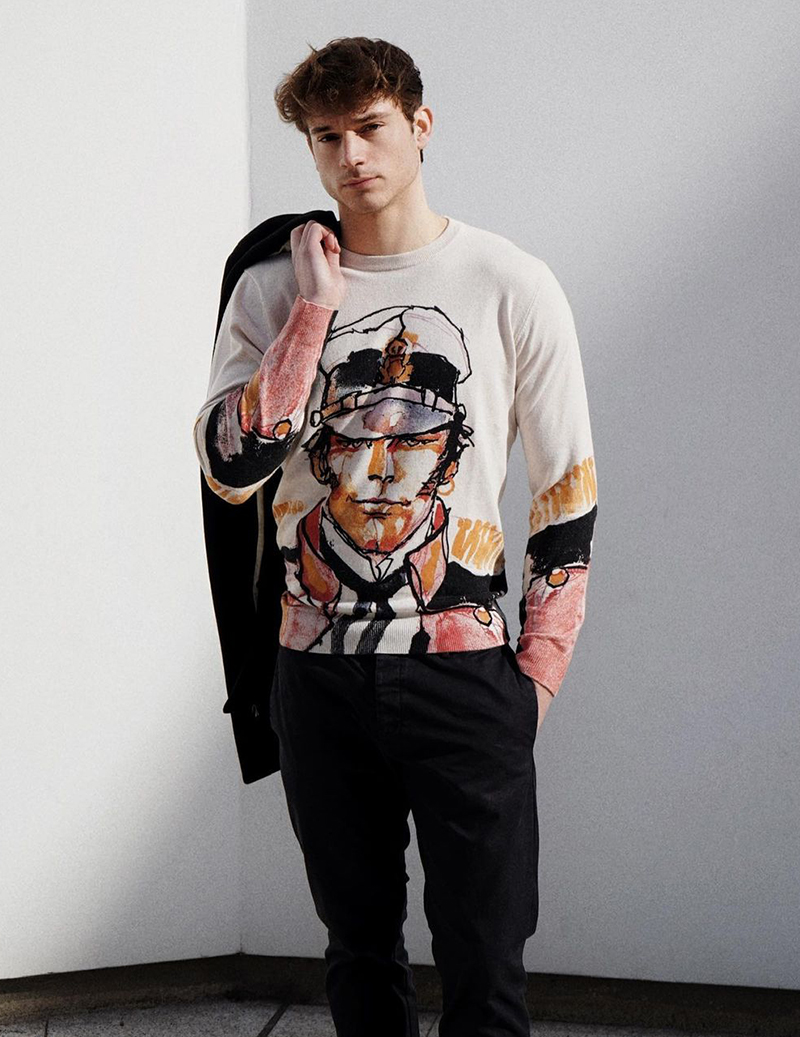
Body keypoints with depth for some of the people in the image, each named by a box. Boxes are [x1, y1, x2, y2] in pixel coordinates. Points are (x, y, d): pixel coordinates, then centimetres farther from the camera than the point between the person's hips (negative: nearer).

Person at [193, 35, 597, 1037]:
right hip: (321, 676, 3)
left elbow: (568, 493, 3)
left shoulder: (512, 287, 0)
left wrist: (538, 671, 0)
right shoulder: (273, 292, 5)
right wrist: (315, 313, -11)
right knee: (358, 948, 14)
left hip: (462, 666, -2)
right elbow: (230, 467, -8)